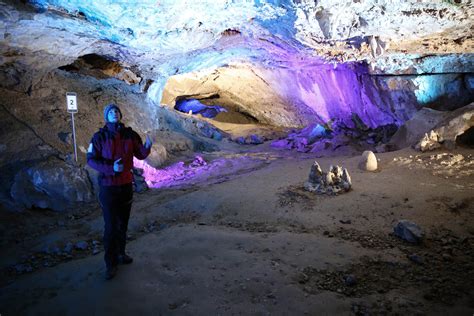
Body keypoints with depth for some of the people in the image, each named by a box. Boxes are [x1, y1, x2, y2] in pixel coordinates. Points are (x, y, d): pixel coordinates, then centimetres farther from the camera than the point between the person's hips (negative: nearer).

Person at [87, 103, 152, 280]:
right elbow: (91, 159, -9)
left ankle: (120, 253, 35)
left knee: (123, 223, 16)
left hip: (126, 185, 4)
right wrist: (111, 168, -23)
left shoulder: (130, 134, -1)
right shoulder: (100, 136, -8)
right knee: (111, 226, 0)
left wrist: (147, 147, -19)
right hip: (108, 186, -3)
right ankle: (111, 264, 12)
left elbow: (140, 155, 3)